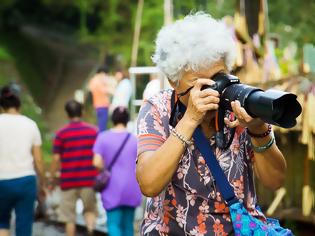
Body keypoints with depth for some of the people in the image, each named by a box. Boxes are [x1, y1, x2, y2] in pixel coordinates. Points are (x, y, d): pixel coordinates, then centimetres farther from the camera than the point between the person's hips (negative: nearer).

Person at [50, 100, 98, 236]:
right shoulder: (93, 131, 4)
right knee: (89, 209, 15)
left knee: (69, 217, 8)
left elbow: (56, 159, -6)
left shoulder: (61, 134, -3)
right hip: (89, 180, 2)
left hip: (68, 181, -1)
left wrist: (52, 178, 4)